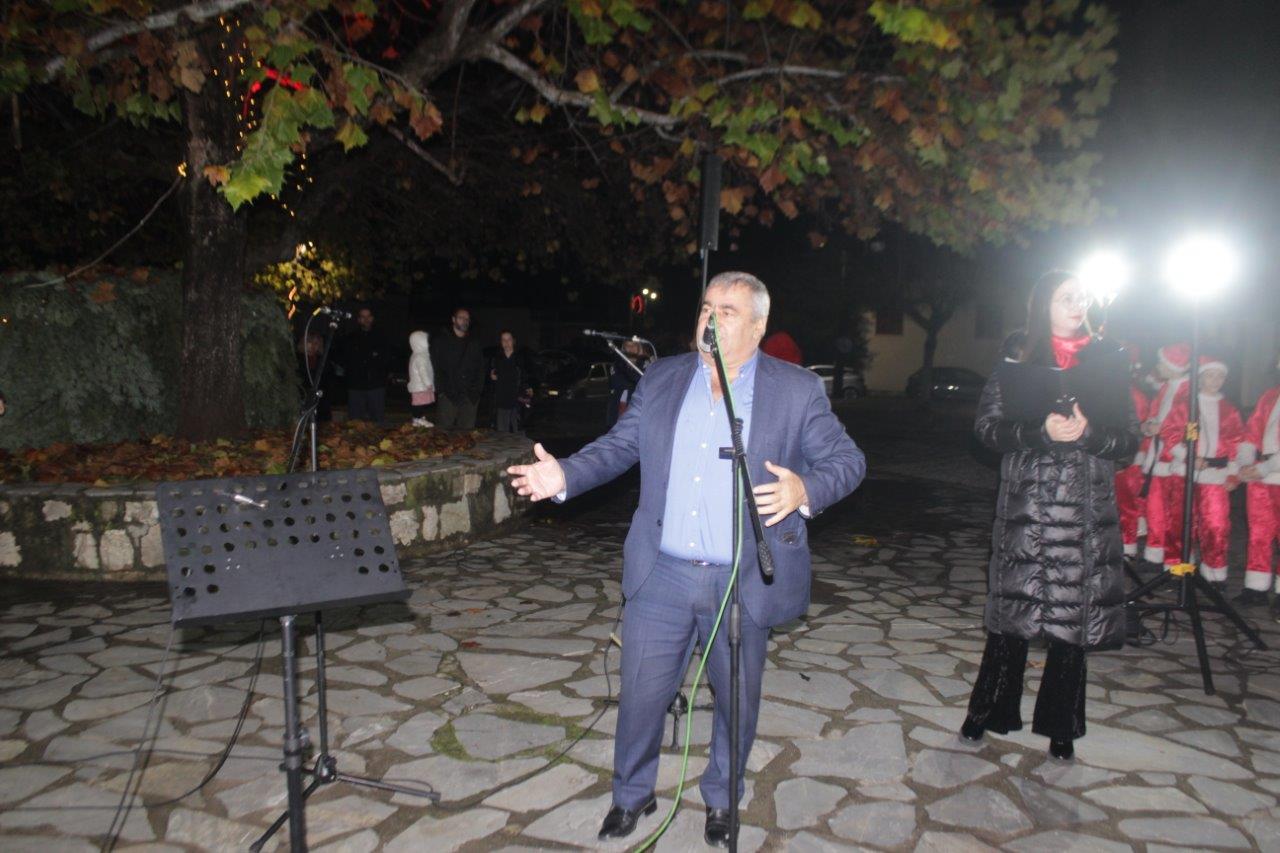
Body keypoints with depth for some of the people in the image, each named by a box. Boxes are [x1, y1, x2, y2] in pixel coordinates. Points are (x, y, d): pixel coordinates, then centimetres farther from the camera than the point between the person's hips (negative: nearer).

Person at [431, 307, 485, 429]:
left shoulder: (474, 344, 18)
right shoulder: (441, 341, 8)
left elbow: (480, 369, 17)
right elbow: (435, 368, 2)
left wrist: (477, 390, 5)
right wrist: (441, 391, -7)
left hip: (470, 398, 3)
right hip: (448, 396, -3)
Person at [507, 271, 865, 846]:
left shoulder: (798, 391, -5)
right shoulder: (660, 380, 4)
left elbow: (847, 459, -4)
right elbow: (619, 446, 7)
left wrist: (805, 490, -25)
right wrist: (565, 476, -9)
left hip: (743, 581, -1)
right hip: (662, 574, 2)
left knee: (737, 699, 16)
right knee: (641, 691, 11)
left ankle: (721, 798, 43)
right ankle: (632, 794, 38)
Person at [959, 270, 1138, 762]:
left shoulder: (1107, 360, 8)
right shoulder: (1018, 359, 4)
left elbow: (1130, 439, 6)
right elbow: (987, 426, -2)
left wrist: (1089, 432, -14)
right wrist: (1042, 431, -17)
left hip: (1087, 511, 2)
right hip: (1026, 505, -1)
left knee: (1074, 618, 5)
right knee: (1013, 613, 4)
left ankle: (1060, 726, 20)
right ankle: (989, 711, 21)